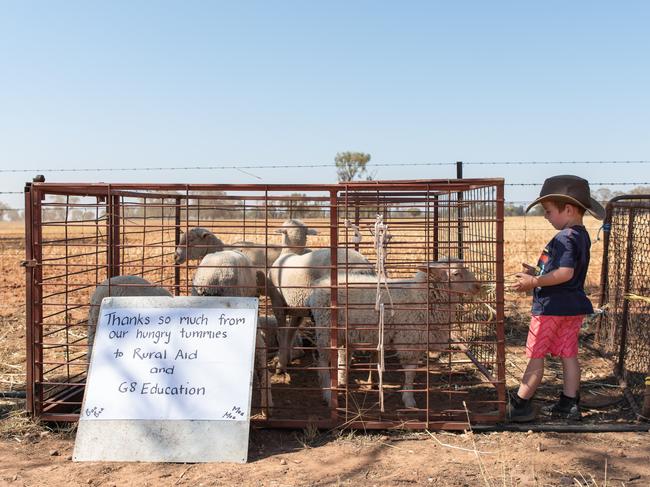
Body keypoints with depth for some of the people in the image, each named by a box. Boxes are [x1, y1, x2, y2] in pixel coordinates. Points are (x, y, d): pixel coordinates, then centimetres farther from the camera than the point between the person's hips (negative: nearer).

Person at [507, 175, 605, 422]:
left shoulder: (565, 238, -20)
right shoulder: (581, 236, 10)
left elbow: (565, 273, -30)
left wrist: (534, 282, -23)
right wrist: (538, 273, 14)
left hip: (551, 306, -9)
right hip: (573, 307, 9)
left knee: (535, 356, -1)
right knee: (568, 355, 14)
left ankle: (520, 405, 7)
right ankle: (569, 404, 21)